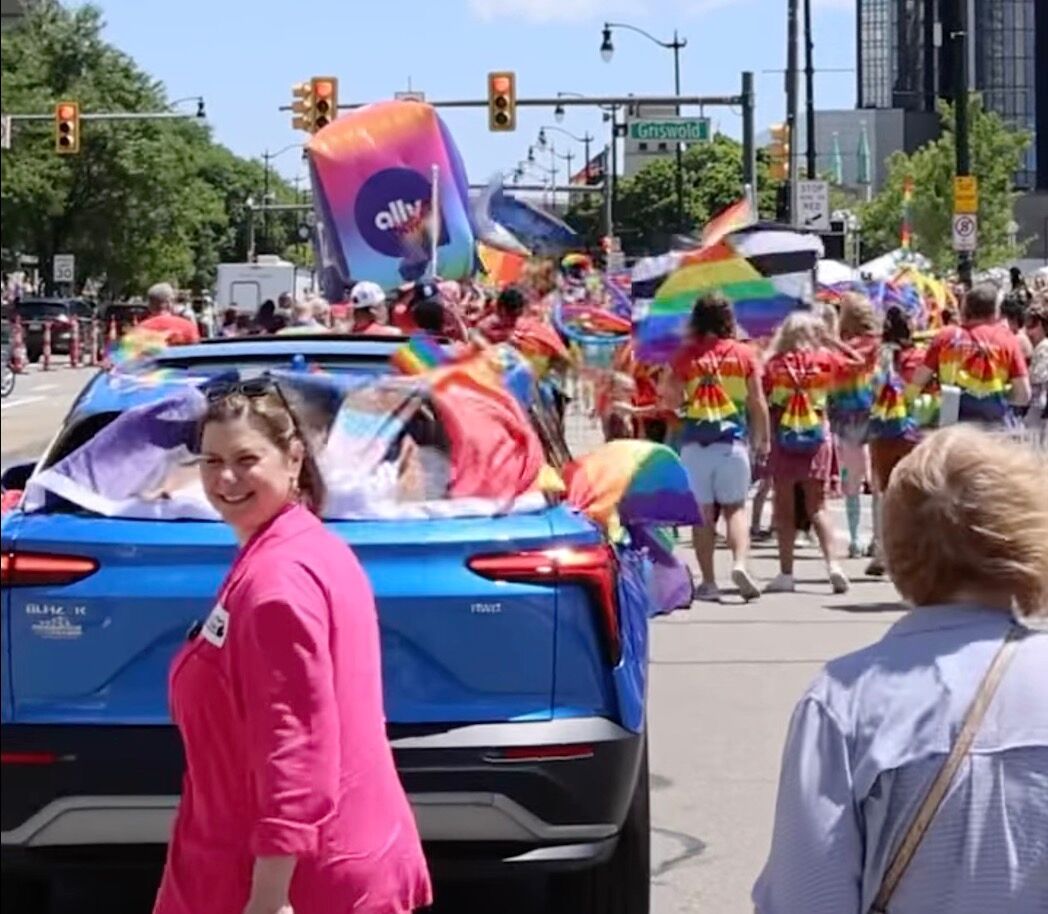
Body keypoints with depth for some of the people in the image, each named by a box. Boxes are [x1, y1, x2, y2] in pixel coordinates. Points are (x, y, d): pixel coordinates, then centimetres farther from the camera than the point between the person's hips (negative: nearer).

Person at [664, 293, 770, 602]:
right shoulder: (743, 353, 2)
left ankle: (708, 582, 5)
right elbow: (758, 402, 2)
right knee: (735, 507, 9)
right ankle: (740, 562, -14)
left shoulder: (686, 355, -1)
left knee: (702, 512, 5)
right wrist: (763, 439, 12)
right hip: (732, 439, 0)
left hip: (695, 442, 0)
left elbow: (672, 400, -5)